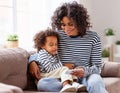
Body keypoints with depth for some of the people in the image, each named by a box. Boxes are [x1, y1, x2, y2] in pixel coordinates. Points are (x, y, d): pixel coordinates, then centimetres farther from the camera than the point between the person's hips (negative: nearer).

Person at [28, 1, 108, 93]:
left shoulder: (93, 37, -1)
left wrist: (85, 71, -21)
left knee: (95, 82, -38)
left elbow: (97, 67, 2)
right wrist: (32, 62, -11)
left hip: (86, 75, -2)